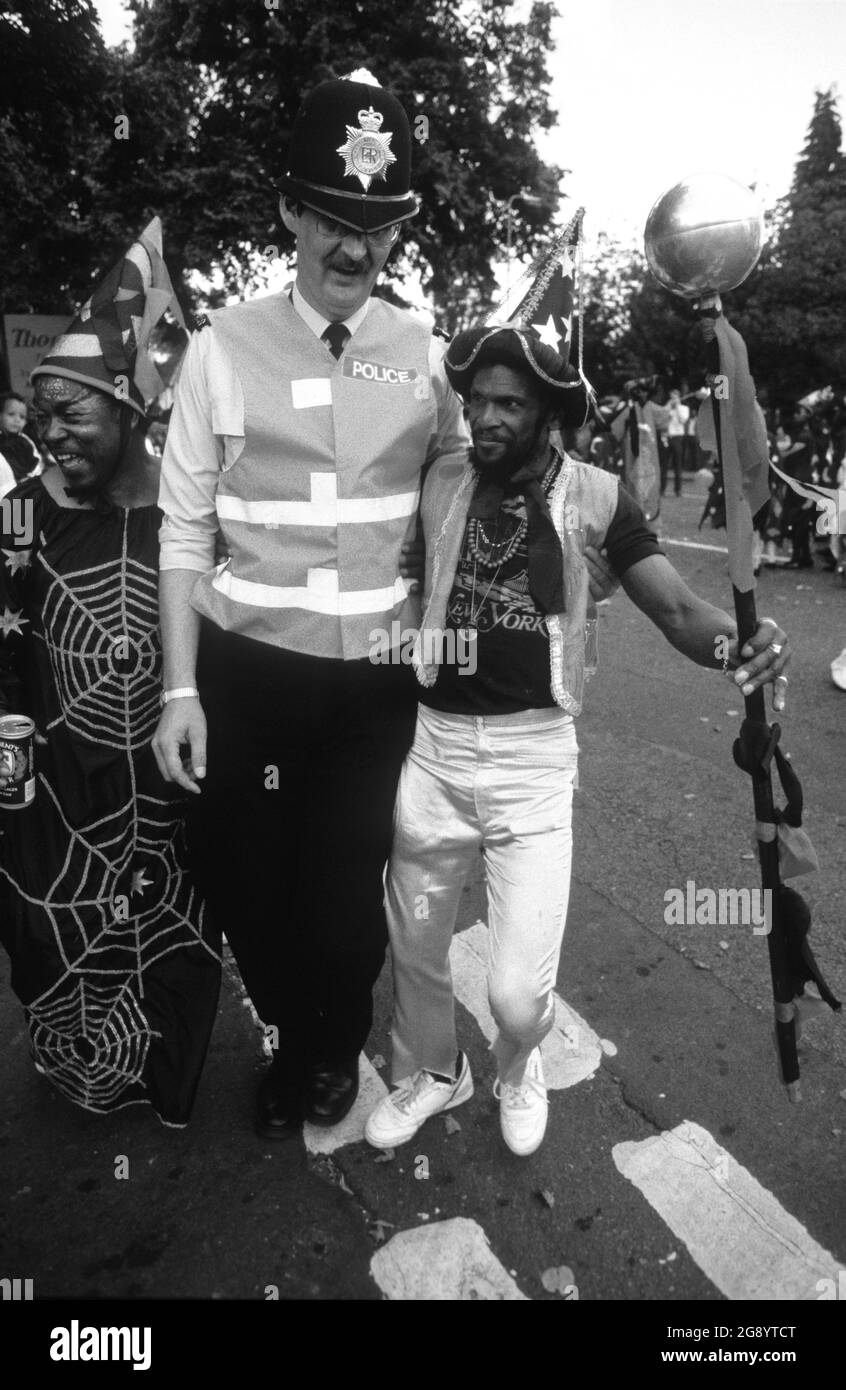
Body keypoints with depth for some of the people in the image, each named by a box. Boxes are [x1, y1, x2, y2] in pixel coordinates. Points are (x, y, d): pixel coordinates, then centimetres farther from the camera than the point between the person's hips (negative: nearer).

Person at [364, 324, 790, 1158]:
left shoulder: (593, 496, -5)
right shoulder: (437, 485, 1)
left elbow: (676, 609, -10)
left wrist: (744, 643, -29)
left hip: (534, 754, -2)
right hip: (433, 745, 3)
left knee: (518, 993, -2)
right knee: (415, 945, 18)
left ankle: (516, 1069, 37)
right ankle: (431, 1071, 50)